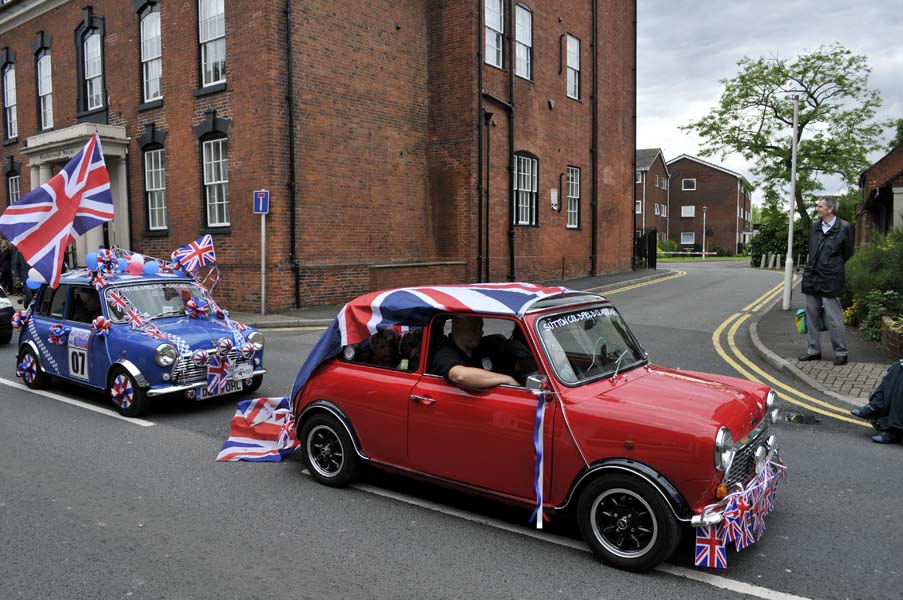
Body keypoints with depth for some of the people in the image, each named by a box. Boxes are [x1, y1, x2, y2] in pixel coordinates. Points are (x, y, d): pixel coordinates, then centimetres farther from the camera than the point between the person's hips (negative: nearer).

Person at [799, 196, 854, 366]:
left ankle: (840, 352, 8)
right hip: (811, 279, 6)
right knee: (812, 316, 11)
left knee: (833, 318, -3)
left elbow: (847, 253, 3)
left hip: (830, 280, -6)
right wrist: (812, 269, 15)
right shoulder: (815, 226, 11)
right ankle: (814, 350, 20)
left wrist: (833, 268, 7)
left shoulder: (844, 228, -6)